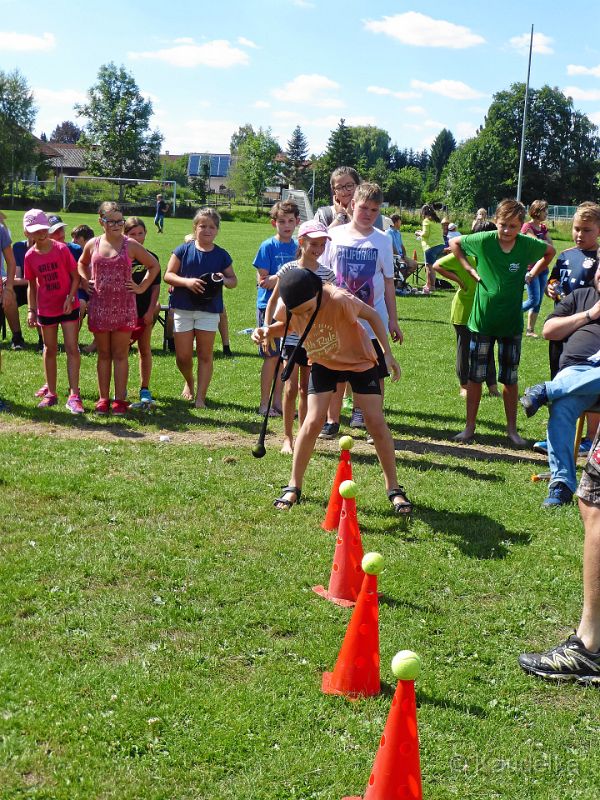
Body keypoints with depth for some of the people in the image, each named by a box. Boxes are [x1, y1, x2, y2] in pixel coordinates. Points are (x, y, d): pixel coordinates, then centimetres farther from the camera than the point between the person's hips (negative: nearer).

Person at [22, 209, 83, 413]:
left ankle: (74, 395, -7)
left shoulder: (62, 249, -11)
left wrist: (70, 298, -17)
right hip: (46, 308, 3)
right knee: (50, 349, 12)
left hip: (68, 306, -3)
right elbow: (32, 285, 7)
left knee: (71, 348, -7)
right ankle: (51, 392, 24)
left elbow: (75, 276, -5)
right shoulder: (30, 256, -3)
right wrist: (31, 310, 2)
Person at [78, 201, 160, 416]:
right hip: (99, 307, 2)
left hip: (124, 307, -2)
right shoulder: (92, 245, 5)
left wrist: (142, 287, 1)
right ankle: (103, 398, 15)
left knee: (120, 355, 2)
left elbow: (154, 265, 8)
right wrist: (85, 282, 11)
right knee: (103, 354, 8)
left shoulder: (130, 245, -2)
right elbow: (81, 264, 26)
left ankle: (120, 399, 7)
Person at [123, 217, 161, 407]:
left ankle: (145, 390, 15)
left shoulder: (151, 257, 3)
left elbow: (156, 286, 3)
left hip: (145, 311, 2)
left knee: (145, 350, 8)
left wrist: (151, 310, -3)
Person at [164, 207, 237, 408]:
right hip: (183, 308, -1)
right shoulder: (183, 250, 0)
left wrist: (225, 280, -11)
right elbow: (168, 275, -1)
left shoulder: (222, 255, 5)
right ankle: (189, 383, 34)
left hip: (209, 310, 1)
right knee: (183, 356, 3)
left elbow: (233, 280, 12)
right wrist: (187, 281, -19)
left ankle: (200, 397, 6)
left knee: (205, 355, 0)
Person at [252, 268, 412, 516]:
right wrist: (267, 332, -19)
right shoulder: (287, 309, -22)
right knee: (313, 422, -11)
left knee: (376, 422, -6)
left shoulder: (339, 299, -36)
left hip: (360, 360, -2)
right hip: (323, 364, 3)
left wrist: (387, 353, -20)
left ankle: (394, 489, 10)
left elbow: (372, 315, -19)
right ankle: (294, 486, 5)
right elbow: (284, 325, 3)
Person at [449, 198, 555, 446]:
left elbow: (550, 251, 16)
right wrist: (469, 268, -1)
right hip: (482, 321, -1)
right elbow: (454, 243, 7)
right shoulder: (483, 240, -11)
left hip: (511, 323, 1)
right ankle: (470, 427, 17)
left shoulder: (528, 245, -6)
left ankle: (512, 429, 21)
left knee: (510, 379, 9)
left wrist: (532, 274, 5)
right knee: (475, 376, 5)